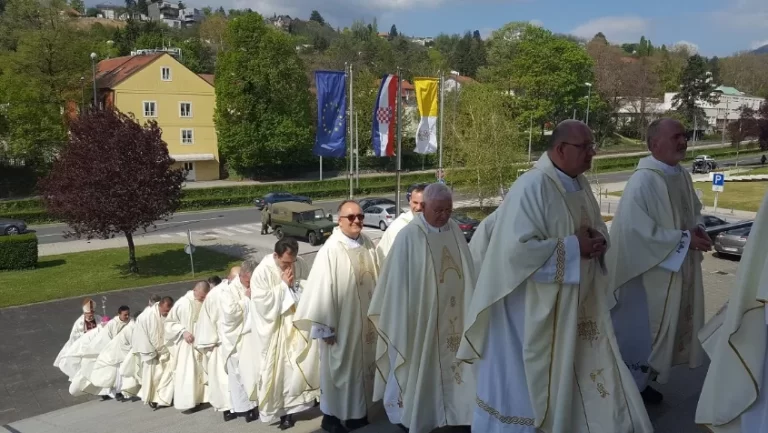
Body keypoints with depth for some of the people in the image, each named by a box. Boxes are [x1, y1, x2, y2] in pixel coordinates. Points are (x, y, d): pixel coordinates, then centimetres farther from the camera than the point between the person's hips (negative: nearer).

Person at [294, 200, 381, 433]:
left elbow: (376, 280, 7)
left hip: (365, 321, 6)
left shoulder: (367, 245, -1)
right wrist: (326, 327, -17)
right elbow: (322, 289, -18)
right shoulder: (330, 250, -18)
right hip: (341, 323, -6)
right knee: (338, 369, 9)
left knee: (362, 365, 18)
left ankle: (358, 411, 36)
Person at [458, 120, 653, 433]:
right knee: (530, 385, 8)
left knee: (581, 377, 16)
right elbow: (518, 248, -27)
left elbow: (597, 227, 18)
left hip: (578, 304, 8)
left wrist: (598, 241, -6)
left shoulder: (580, 184, 7)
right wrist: (574, 246, -21)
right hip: (536, 311, -8)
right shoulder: (532, 187, -21)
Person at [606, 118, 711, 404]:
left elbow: (694, 210, 19)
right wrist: (684, 239, -21)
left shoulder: (682, 176, 4)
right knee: (640, 333, 4)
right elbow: (638, 229, -27)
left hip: (678, 270, 9)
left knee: (660, 330, 19)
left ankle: (640, 382, 35)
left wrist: (698, 228, -3)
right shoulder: (643, 181, -23)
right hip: (648, 272, -9)